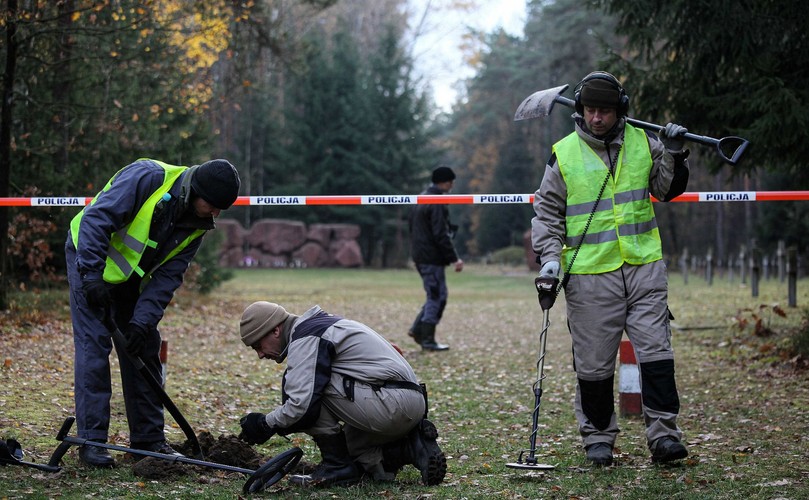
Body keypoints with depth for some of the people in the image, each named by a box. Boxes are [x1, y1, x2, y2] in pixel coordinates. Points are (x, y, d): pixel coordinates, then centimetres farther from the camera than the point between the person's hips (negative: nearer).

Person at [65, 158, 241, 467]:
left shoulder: (198, 224, -8)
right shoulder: (148, 177, -29)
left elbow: (168, 275, -8)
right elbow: (96, 219, -30)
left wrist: (143, 320, -19)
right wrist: (91, 275, -34)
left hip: (132, 276, 7)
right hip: (89, 256, -7)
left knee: (144, 349, 5)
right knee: (93, 344, -12)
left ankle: (148, 438, 13)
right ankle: (91, 440, -8)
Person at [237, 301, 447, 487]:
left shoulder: (304, 338, -9)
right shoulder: (318, 324, 23)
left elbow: (303, 405, -18)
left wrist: (266, 424, -1)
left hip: (391, 403, -10)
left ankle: (337, 466, -3)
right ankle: (414, 448, 9)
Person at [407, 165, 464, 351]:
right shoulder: (436, 203, -16)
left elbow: (413, 227, 21)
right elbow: (440, 235, -21)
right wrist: (454, 258, -18)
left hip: (420, 256, 10)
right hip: (432, 257, -10)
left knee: (437, 295, 17)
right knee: (436, 296, -4)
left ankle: (417, 329, 13)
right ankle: (427, 340, -2)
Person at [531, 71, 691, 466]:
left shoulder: (642, 143, 6)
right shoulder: (563, 155, 1)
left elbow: (667, 190, 17)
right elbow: (546, 213, 6)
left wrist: (674, 156, -1)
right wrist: (549, 257, -6)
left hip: (644, 265, 2)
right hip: (589, 274, -2)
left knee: (655, 350, -3)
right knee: (593, 360, 3)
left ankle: (663, 433, 1)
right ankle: (598, 435, 16)